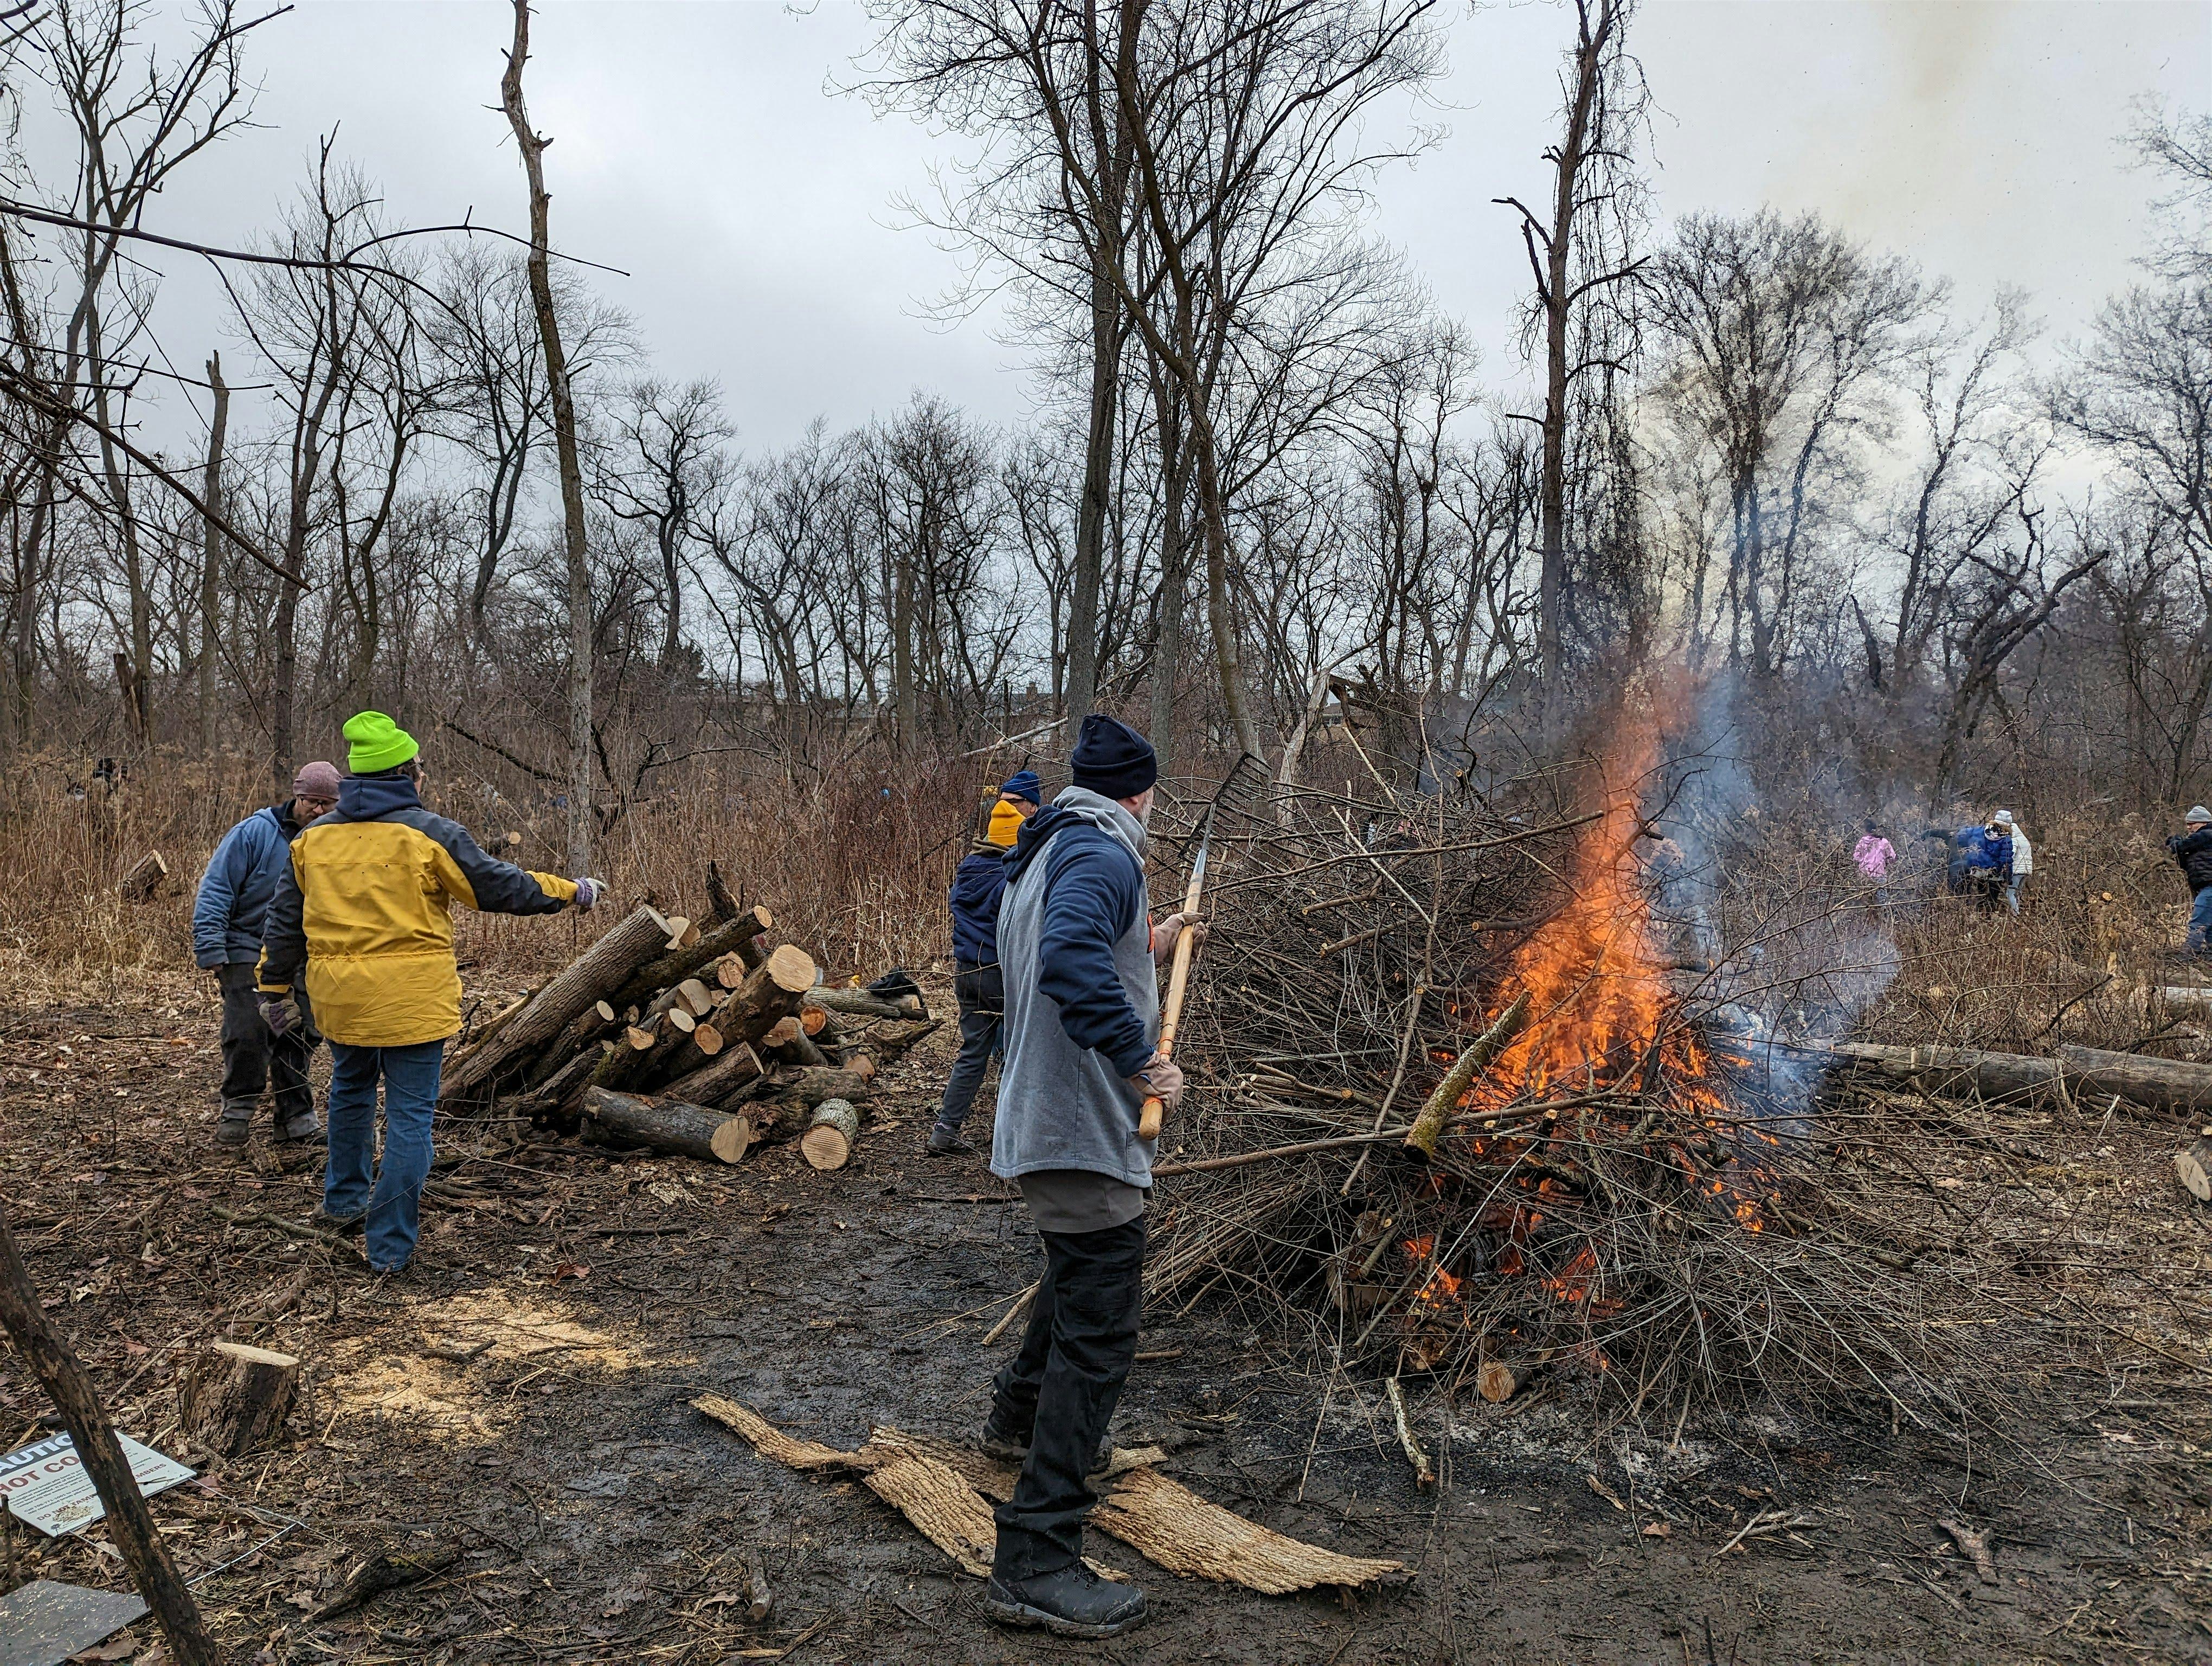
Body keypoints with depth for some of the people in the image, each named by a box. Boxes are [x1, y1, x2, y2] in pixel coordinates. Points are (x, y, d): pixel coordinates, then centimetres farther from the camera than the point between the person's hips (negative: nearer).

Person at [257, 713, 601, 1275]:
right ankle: (391, 1245, 5)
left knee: (351, 1092, 29)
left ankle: (343, 1203, 40)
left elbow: (285, 921, 13)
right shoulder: (429, 833, -9)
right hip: (412, 998, -5)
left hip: (338, 996, 6)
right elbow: (498, 888, -6)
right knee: (410, 1115, 2)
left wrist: (277, 988, 23)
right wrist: (570, 892, 6)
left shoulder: (313, 838, 7)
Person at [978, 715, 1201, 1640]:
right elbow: (1072, 962, -34)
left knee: (1080, 1278, 31)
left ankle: (1019, 1417, 52)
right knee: (1099, 1329, -9)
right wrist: (1140, 1058, -29)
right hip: (1083, 1132, -11)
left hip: (1043, 1123, 11)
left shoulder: (1042, 856, 16)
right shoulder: (1103, 854, -16)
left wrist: (1147, 952, 28)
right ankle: (1033, 1562, -7)